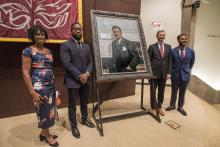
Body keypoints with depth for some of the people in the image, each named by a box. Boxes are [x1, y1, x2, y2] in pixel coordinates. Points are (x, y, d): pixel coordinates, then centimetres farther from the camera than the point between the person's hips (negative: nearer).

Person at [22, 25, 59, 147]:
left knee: (49, 110, 15)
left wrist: (54, 85, 12)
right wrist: (32, 92, -16)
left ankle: (44, 133, 36)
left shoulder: (48, 51, 10)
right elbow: (25, 72, -11)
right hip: (39, 87, -6)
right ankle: (47, 135, 29)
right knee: (44, 110, 7)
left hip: (50, 85, 6)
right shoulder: (28, 51, -7)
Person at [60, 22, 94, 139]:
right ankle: (74, 126, 27)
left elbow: (90, 62, 8)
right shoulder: (65, 45, -7)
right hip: (73, 81, -5)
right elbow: (67, 64, -16)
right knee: (72, 105, 8)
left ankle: (85, 119, 42)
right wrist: (79, 76, -17)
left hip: (86, 80, 6)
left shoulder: (86, 46, 13)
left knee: (84, 102, 20)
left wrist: (87, 74, -10)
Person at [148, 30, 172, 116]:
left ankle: (159, 107, 28)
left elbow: (170, 60, 7)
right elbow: (148, 60, -4)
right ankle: (153, 108, 24)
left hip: (164, 74, 3)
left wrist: (169, 72, 0)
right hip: (154, 73, -3)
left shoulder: (168, 47, 8)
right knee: (153, 92, 7)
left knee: (161, 92, 12)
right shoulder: (152, 47, -2)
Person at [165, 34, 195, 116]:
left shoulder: (191, 51, -3)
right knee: (174, 92, 14)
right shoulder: (173, 51, -8)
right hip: (175, 75, -1)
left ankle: (180, 107, 32)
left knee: (182, 93, 14)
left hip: (185, 75, 1)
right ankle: (172, 105, 34)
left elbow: (191, 63, 11)